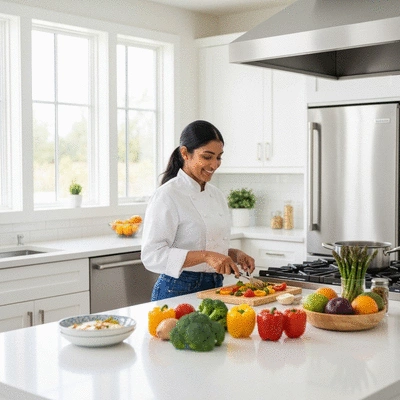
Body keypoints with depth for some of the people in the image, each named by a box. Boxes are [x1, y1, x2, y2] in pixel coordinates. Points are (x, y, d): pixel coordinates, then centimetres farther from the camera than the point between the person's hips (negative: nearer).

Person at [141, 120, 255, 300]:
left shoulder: (217, 195, 10)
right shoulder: (167, 196, -15)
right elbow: (152, 255, -22)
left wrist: (235, 254, 0)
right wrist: (205, 256, -28)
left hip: (215, 288, 7)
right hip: (178, 291, -7)